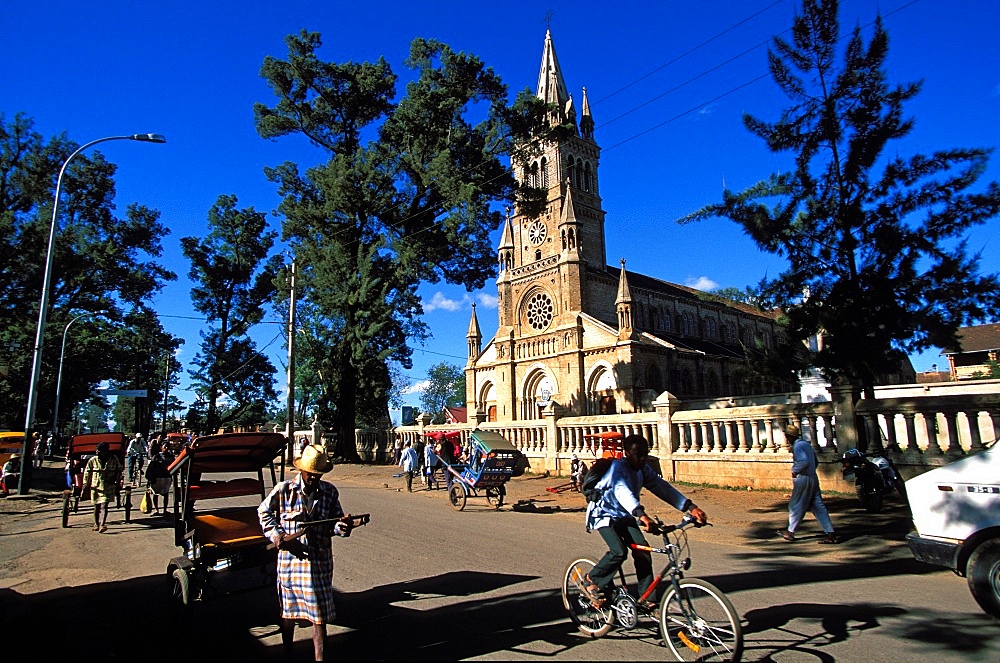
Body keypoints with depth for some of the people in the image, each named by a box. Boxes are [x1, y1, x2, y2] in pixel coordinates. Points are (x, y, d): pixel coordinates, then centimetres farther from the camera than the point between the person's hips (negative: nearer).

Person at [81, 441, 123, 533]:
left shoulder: (114, 459, -3)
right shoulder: (93, 460, -3)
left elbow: (119, 471, 9)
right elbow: (87, 471, 8)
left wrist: (117, 483, 8)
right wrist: (85, 483, 1)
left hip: (108, 487, -2)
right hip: (96, 486, 2)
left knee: (104, 506, -11)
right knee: (97, 506, 12)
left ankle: (102, 525, -16)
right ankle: (96, 524, 28)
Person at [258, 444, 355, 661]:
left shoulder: (330, 492, 0)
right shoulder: (283, 490, -6)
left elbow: (334, 523, 5)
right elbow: (264, 512, 6)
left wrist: (343, 526, -19)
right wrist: (277, 536, -6)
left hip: (319, 560, 0)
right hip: (289, 559, 0)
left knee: (320, 613, 2)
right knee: (287, 609, 18)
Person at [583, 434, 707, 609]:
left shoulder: (644, 470, -4)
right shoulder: (617, 468, -28)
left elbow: (663, 488, -11)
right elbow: (622, 491, -45)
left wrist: (691, 507, -23)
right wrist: (642, 515, -61)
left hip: (625, 516, 7)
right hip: (604, 514, -7)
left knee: (643, 551, -9)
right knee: (619, 551, -24)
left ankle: (647, 600, 2)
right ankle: (592, 583, -1)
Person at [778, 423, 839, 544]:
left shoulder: (798, 446, -15)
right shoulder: (806, 444, 14)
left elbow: (804, 462, -27)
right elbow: (815, 461, 21)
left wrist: (794, 470, -13)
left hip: (802, 479, -9)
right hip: (813, 478, 9)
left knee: (795, 506, 4)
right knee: (818, 506, 8)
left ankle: (790, 532, 15)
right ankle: (831, 534, 4)